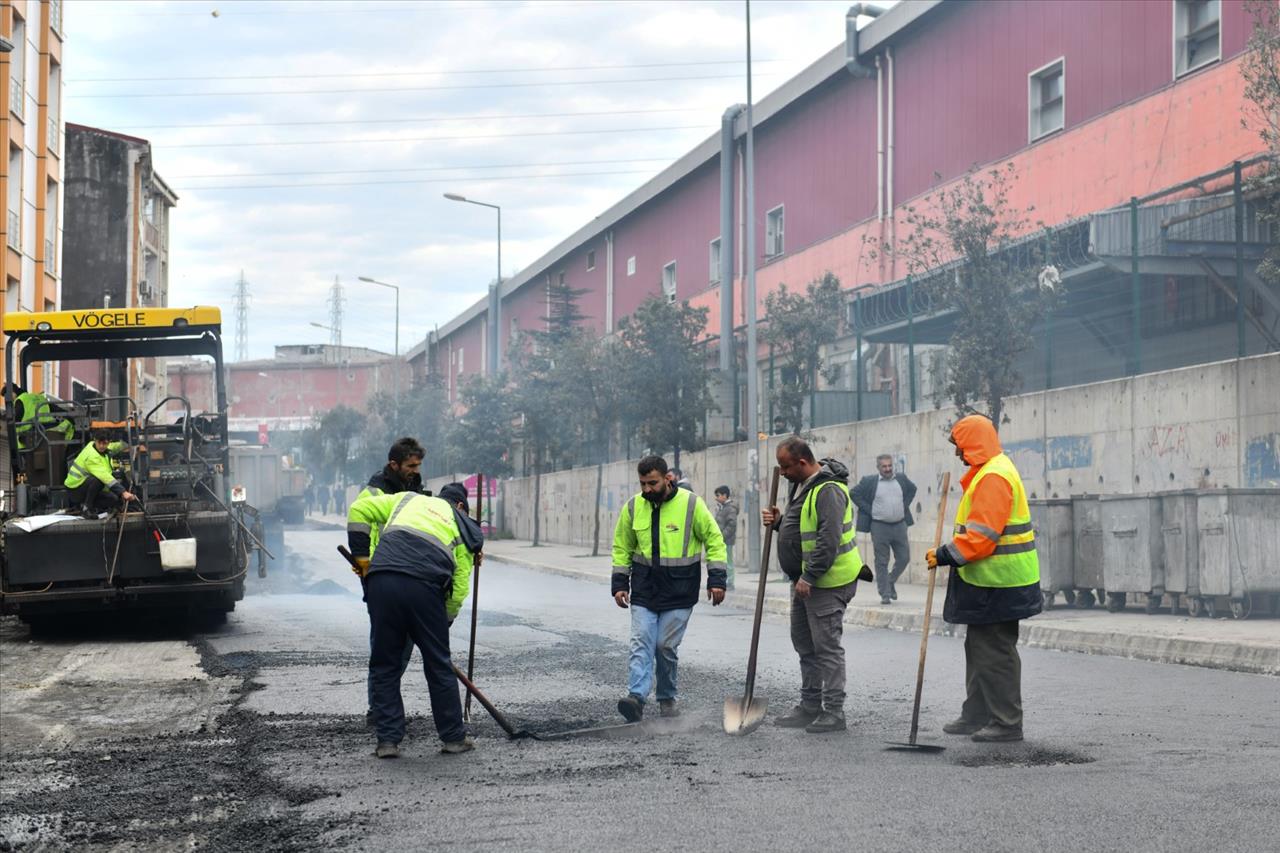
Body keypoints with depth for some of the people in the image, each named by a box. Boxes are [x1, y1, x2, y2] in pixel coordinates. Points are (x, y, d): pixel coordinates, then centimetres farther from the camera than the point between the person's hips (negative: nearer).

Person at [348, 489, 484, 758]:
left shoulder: (409, 499, 29)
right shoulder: (464, 534, 24)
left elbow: (359, 510, 22)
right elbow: (459, 590, 14)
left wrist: (361, 556, 24)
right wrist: (443, 623, 26)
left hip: (381, 581, 1)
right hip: (423, 586, -1)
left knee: (384, 664, 12)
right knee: (438, 665, 13)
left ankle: (388, 740, 13)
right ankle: (454, 738, 21)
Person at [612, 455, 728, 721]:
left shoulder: (691, 504, -7)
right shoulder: (633, 507, 1)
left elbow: (714, 540, 1)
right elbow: (622, 547, 13)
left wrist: (716, 580, -4)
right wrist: (619, 584, 6)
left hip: (679, 593, -2)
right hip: (643, 592, 2)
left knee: (667, 647, 1)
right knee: (641, 644, -9)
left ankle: (667, 698, 17)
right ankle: (636, 697, -19)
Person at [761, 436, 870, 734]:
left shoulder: (828, 491, -21)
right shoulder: (801, 485, 13)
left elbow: (829, 540, -26)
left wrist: (809, 577, -25)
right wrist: (779, 521, 5)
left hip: (827, 582, -11)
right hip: (805, 579, 11)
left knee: (827, 646, -6)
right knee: (804, 644, 16)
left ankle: (834, 712, -1)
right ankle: (810, 707, 25)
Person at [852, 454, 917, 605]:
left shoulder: (901, 479, 7)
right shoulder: (869, 481, -5)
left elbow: (912, 489, 24)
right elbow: (854, 494, 0)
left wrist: (905, 505, 12)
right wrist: (868, 510, -5)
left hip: (900, 525, 4)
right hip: (879, 526, -4)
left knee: (904, 558, 6)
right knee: (882, 562, 0)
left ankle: (891, 581, 31)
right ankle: (885, 594, 6)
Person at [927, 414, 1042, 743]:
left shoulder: (993, 477, -19)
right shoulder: (987, 472, 17)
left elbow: (981, 537, -25)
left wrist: (944, 555, -18)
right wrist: (947, 554, 15)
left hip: (997, 586, -11)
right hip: (988, 581, 11)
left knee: (996, 653, -5)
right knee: (979, 648, 17)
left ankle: (1007, 723, 0)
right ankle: (976, 716, 25)